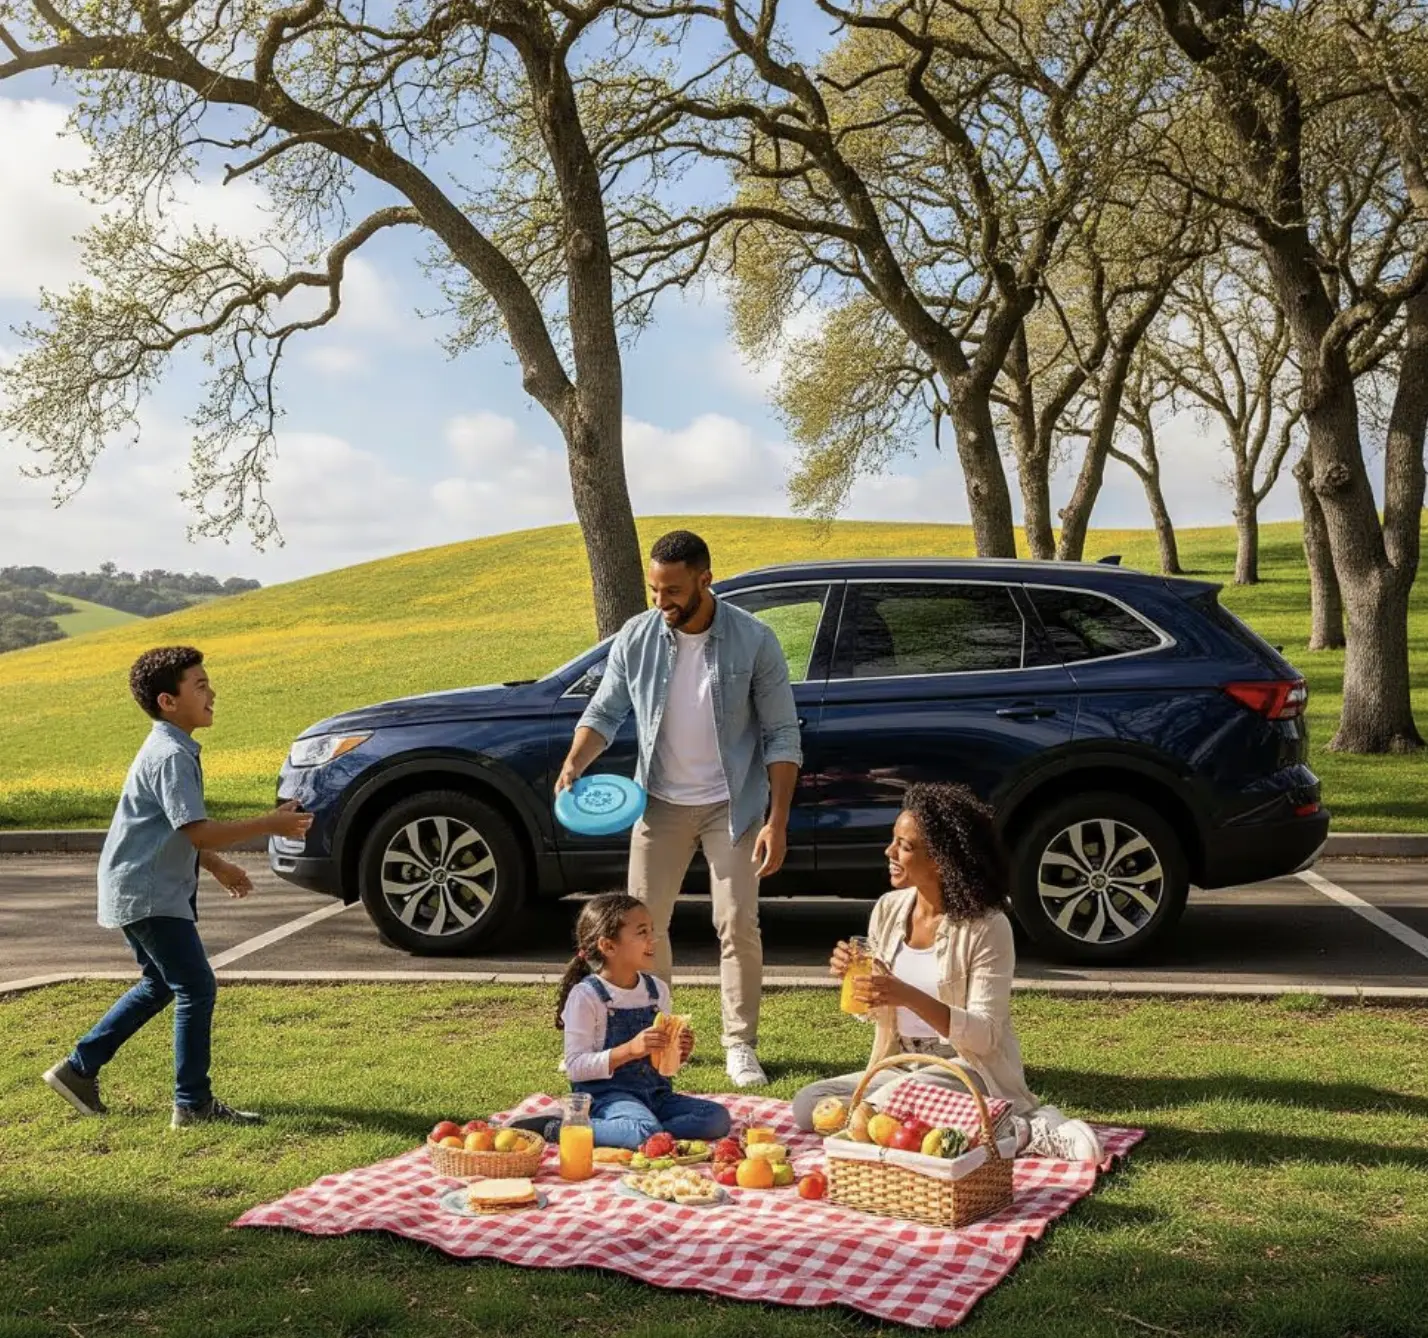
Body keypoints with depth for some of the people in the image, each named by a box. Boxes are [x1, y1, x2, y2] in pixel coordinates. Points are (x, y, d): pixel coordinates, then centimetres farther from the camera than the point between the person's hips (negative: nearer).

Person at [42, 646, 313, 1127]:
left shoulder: (172, 749, 12)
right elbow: (199, 832, -27)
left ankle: (79, 1069, 28)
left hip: (148, 891, 11)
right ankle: (194, 1104, 0)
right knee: (197, 988, -7)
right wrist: (269, 825, -23)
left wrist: (218, 867, 23)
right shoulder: (171, 757, -20)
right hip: (148, 895, -11)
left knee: (160, 985, 21)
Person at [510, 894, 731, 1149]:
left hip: (655, 1092, 6)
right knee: (647, 1132, -36)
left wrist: (679, 1053, -3)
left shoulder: (658, 990, 10)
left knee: (717, 1118, -15)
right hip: (606, 1095, -6)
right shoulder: (586, 996, -9)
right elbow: (574, 1067, -13)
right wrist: (629, 1050, -23)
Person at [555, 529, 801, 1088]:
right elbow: (604, 712, 4)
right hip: (661, 803, 3)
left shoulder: (753, 641, -14)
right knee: (643, 922, 6)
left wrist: (777, 821, -16)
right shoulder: (636, 638, -7)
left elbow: (782, 736, -10)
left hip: (731, 806, -3)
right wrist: (574, 764, -16)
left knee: (738, 925, -2)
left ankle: (741, 1046, 12)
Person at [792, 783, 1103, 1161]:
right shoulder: (888, 910, 2)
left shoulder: (987, 927, -16)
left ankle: (1013, 1130, -17)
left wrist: (910, 997, -32)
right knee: (807, 1104, -13)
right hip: (900, 1067, 8)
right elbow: (873, 1012, 10)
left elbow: (985, 1036, -19)